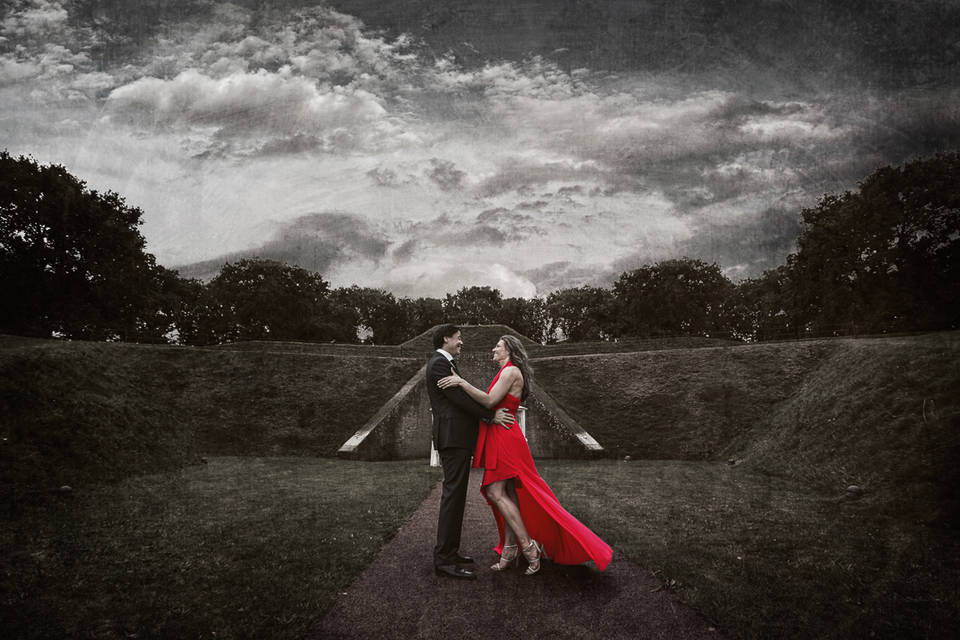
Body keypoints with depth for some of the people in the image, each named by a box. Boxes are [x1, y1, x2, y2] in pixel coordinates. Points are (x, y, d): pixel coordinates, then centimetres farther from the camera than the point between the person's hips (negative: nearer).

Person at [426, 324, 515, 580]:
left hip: (456, 436, 11)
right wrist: (491, 415, -12)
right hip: (453, 436, -11)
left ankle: (448, 551, 21)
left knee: (454, 495, 14)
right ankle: (444, 560, -9)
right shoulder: (439, 363, -11)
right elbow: (458, 397, -17)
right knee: (453, 495, -11)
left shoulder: (444, 364, 21)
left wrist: (491, 412, 13)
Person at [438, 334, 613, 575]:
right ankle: (510, 550, 11)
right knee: (508, 494, 8)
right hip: (499, 438, 10)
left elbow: (490, 401, -20)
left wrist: (461, 382, -20)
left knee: (495, 492, -13)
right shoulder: (505, 373, 20)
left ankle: (529, 546, -10)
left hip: (504, 437, -10)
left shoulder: (511, 371, -10)